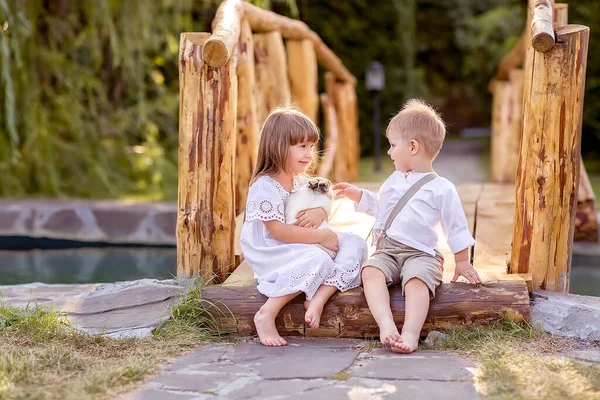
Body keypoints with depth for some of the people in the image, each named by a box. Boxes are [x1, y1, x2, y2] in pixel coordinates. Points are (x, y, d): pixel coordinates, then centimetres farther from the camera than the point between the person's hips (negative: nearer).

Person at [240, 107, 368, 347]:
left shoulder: (300, 181, 11)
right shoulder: (264, 187, -16)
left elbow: (323, 208, 19)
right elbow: (278, 231, -24)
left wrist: (319, 213, -8)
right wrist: (321, 236, -20)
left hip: (308, 247, 9)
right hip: (272, 253, -9)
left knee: (356, 244, -7)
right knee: (317, 260, -36)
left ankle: (319, 297, -27)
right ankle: (266, 315, -30)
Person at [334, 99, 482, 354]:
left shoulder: (441, 189, 0)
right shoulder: (394, 180, 21)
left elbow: (457, 229, 4)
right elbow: (379, 206, 38)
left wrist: (462, 262, 6)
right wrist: (357, 195, 27)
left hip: (420, 254, -5)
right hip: (386, 251, 5)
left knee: (416, 280, -36)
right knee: (370, 271, -27)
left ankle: (410, 333, -50)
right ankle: (385, 324, -45)